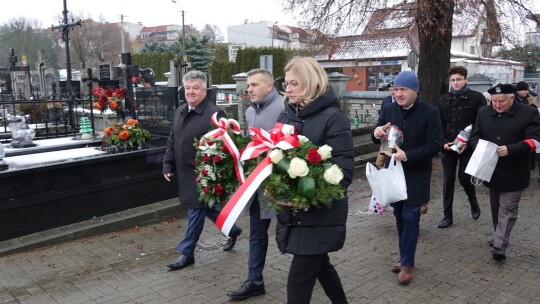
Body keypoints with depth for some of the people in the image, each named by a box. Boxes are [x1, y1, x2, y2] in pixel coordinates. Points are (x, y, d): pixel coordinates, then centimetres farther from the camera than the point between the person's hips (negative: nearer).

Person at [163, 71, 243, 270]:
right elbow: (172, 141, 17)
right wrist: (168, 165, 12)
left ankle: (187, 252, 16)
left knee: (196, 211, 2)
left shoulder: (214, 113, -16)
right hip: (184, 172, 8)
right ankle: (232, 230, 39)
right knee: (208, 207, 19)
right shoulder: (180, 112, 10)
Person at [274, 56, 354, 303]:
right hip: (292, 212, 7)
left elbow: (342, 172, -18)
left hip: (320, 216, -6)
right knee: (318, 264, 24)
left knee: (298, 283, 0)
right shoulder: (287, 115, 6)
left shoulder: (332, 117, -13)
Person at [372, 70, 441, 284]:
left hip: (415, 175, -5)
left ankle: (407, 263, 11)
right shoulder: (389, 110, 3)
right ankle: (405, 257, 28)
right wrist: (377, 134, -15)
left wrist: (407, 156, -26)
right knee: (399, 216, 13)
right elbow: (378, 139, 10)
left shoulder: (430, 113, -11)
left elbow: (434, 146, -15)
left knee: (410, 217, -3)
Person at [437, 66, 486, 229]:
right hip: (447, 148, 3)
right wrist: (443, 142, -5)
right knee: (448, 182, 5)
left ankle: (474, 204, 32)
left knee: (464, 179, 0)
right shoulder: (444, 99, 8)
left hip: (467, 148, -3)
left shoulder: (477, 98, -3)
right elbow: (440, 124, 9)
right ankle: (448, 216, 15)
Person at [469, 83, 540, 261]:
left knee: (507, 210, -3)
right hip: (491, 171, 5)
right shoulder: (484, 113, 4)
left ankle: (499, 247, -2)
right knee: (496, 208, 17)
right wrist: (480, 146, -14)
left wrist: (510, 150, -26)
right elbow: (475, 135, 9)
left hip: (514, 174, -5)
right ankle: (499, 238, 32)